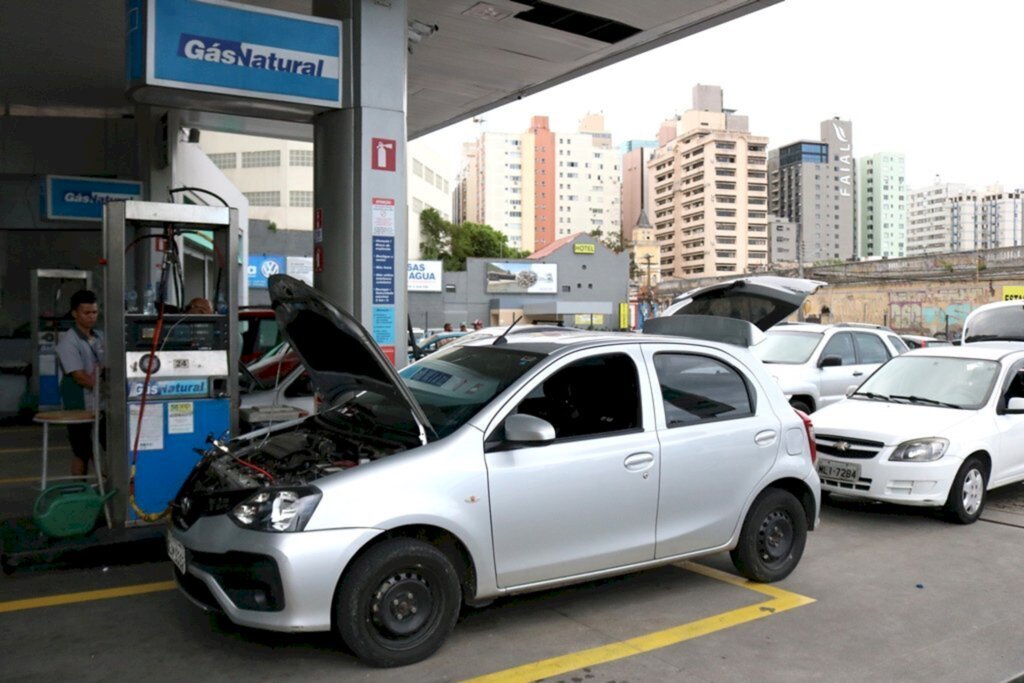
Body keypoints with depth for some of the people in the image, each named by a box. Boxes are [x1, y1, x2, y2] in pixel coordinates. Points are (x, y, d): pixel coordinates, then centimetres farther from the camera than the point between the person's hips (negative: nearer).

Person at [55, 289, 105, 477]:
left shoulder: (99, 337, 8)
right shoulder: (69, 342, -13)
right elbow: (79, 377, -19)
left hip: (101, 405, 6)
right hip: (80, 407, -6)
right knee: (81, 453, 4)